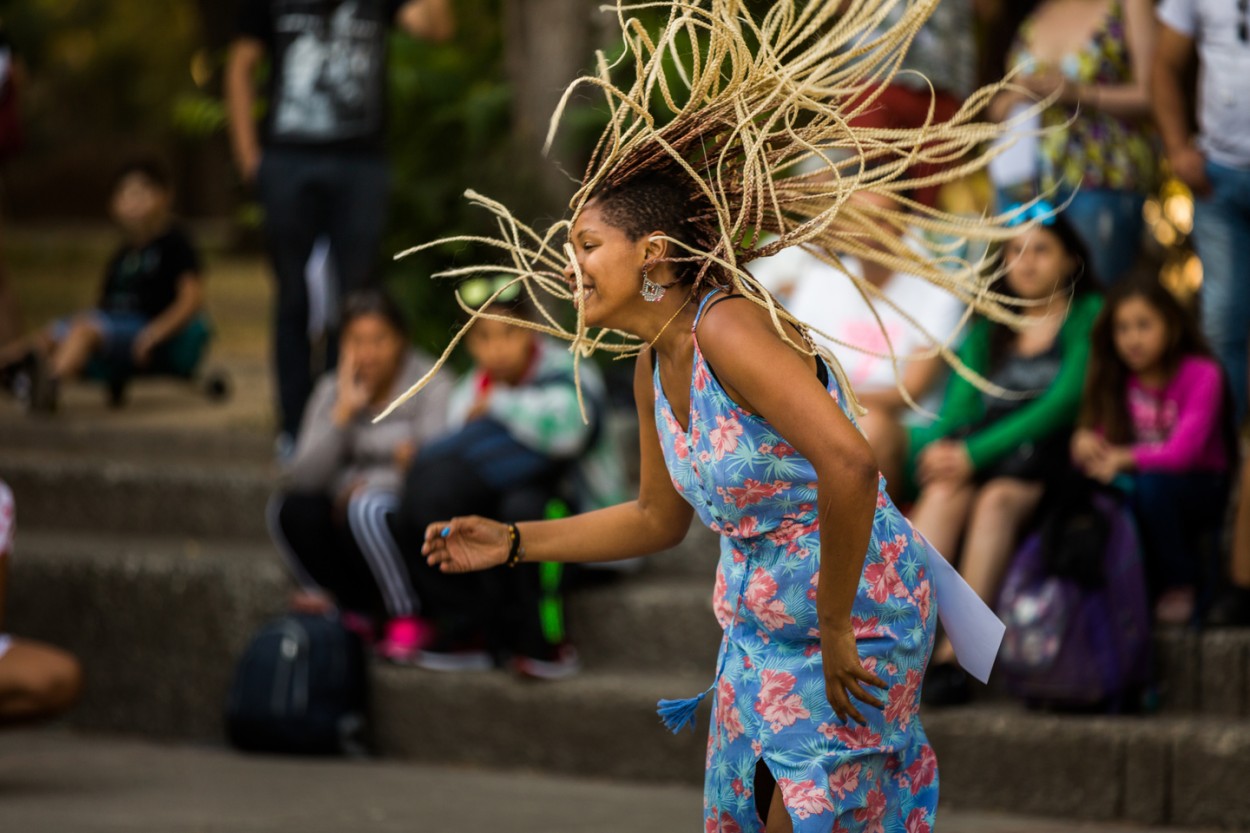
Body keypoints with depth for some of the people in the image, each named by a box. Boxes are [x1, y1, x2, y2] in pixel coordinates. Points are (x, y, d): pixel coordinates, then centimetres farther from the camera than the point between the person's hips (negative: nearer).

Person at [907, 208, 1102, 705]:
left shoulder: (1089, 316, 5)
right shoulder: (988, 327, 22)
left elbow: (1061, 403, -8)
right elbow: (961, 400, 12)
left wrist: (976, 453, -16)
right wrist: (937, 445, -13)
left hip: (1049, 460, -4)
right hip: (980, 452, 4)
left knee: (997, 499, -35)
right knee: (943, 494, -30)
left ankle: (955, 656, -42)